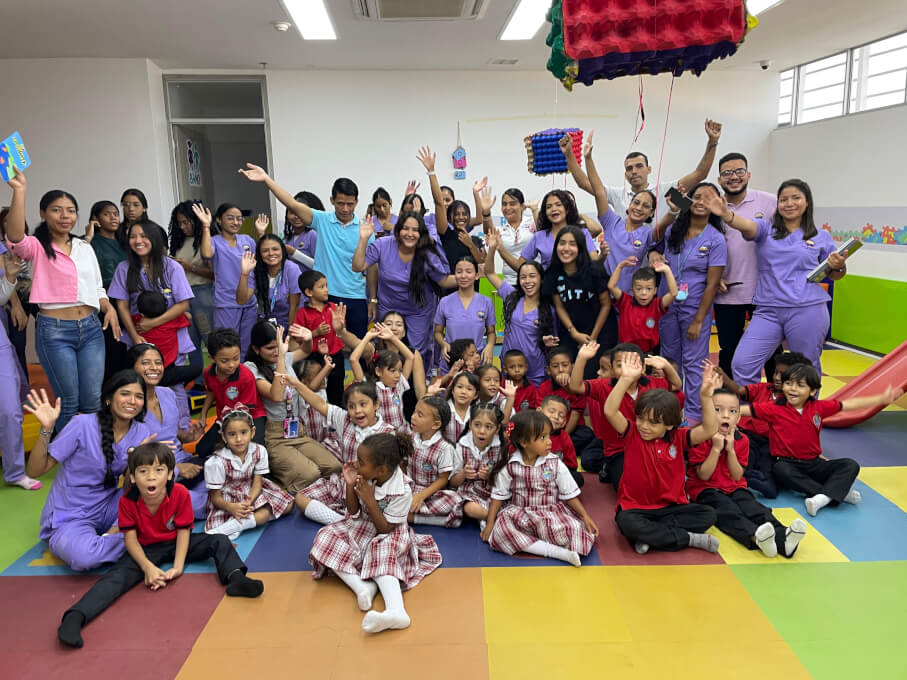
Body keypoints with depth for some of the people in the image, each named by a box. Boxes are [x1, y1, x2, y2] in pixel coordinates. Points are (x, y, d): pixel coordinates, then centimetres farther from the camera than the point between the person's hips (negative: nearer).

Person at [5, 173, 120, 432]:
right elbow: (14, 236, -25)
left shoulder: (85, 248, 14)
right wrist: (19, 190, -33)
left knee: (93, 400, 5)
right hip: (54, 331, -4)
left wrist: (109, 307, -2)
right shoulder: (37, 248, -1)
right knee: (68, 402, 3)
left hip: (91, 327, 4)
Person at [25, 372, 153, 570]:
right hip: (69, 519, -4)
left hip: (106, 510, 5)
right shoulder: (83, 425, -16)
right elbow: (34, 471, -13)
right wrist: (46, 429, -27)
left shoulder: (142, 433, -4)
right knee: (84, 556, -37)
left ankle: (111, 536, -14)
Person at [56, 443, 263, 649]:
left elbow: (183, 531, -13)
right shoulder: (127, 501, -18)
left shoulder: (180, 494, -20)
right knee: (118, 576, -28)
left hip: (175, 545, 1)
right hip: (145, 550, -1)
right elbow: (130, 538, -14)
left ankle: (235, 578, -40)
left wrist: (178, 566, -23)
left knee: (220, 541, -18)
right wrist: (147, 567, -28)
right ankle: (75, 617, -40)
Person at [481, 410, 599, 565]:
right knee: (501, 529, -32)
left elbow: (570, 494, 1)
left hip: (551, 512, 0)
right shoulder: (510, 466, -6)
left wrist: (585, 517, -6)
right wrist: (490, 524, -1)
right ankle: (557, 552, -32)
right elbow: (499, 496, 2)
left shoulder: (555, 464, -6)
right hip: (520, 514, 0)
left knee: (575, 528, -27)